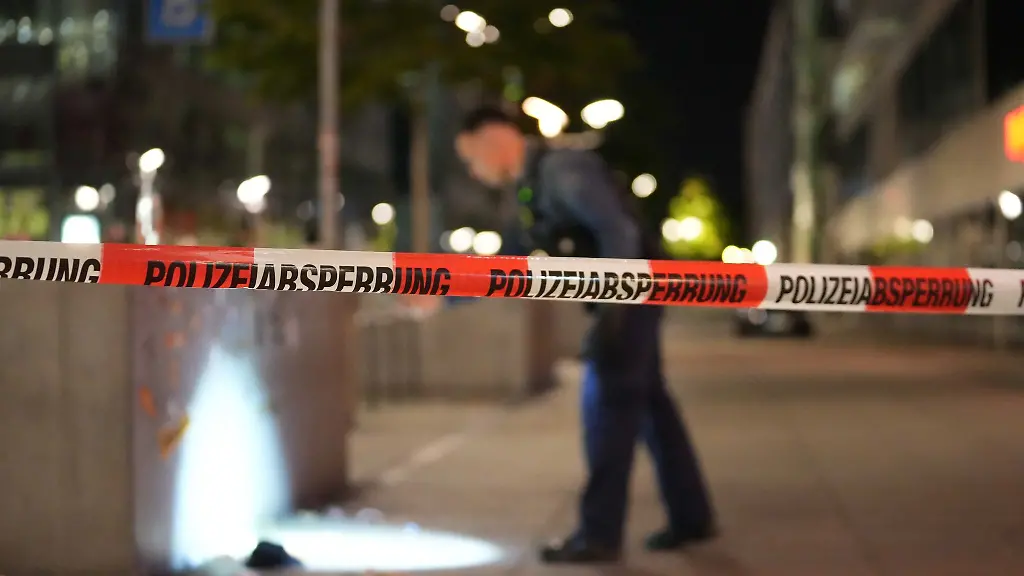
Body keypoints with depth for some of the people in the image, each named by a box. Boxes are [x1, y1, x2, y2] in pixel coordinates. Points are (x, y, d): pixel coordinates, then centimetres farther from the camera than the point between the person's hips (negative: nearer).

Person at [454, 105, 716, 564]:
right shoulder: (536, 187, 14)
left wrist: (612, 308, -25)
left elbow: (619, 230, -23)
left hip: (630, 294, -10)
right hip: (623, 298, 10)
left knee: (607, 406, -7)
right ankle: (691, 517, 23)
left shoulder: (562, 168, -16)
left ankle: (599, 534, -3)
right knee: (647, 403, 14)